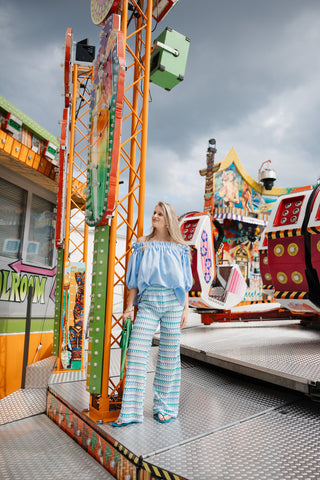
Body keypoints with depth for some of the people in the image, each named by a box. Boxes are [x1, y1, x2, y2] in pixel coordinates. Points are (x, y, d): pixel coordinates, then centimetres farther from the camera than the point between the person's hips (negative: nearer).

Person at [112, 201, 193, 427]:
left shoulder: (179, 248, 8)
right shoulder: (143, 244, 9)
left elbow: (185, 281, 8)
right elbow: (135, 278, 8)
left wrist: (186, 308, 2)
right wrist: (130, 305, 1)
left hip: (173, 302, 0)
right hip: (148, 302, 1)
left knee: (170, 354, 5)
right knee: (137, 353, -5)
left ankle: (166, 407, 22)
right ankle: (131, 412, 6)